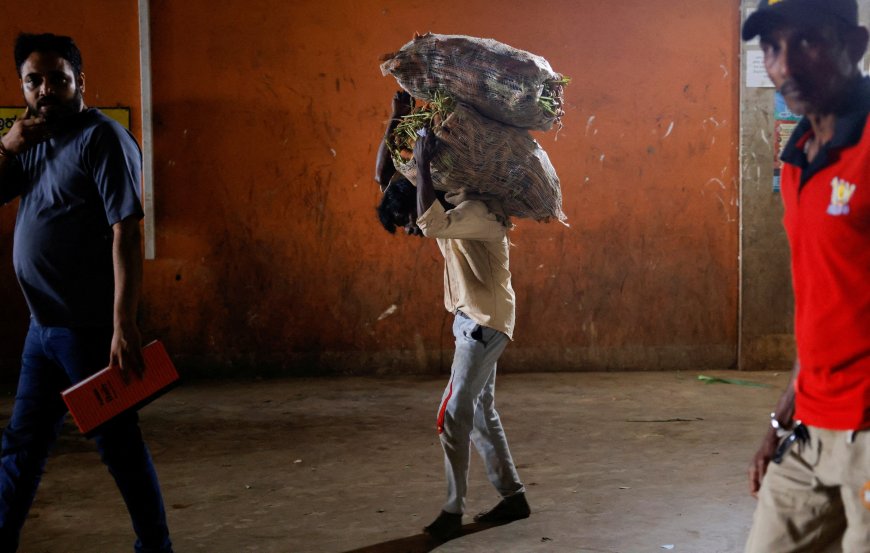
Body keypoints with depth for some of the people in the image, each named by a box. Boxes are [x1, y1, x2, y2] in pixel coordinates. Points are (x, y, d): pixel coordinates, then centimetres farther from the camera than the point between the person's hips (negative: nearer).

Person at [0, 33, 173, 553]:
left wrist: (124, 325, -24)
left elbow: (126, 233, -18)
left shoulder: (101, 138, -11)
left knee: (118, 441, 2)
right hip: (43, 325, 8)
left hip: (89, 328, -7)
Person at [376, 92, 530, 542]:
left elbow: (432, 225, -39)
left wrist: (423, 166, -30)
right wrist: (398, 120, 0)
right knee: (480, 414, 13)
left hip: (485, 322, -10)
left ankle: (453, 510, -1)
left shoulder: (479, 211, -19)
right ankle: (513, 497, 21)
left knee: (454, 416, -9)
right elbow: (387, 177, 11)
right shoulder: (447, 209, 7)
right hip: (473, 321, 10)